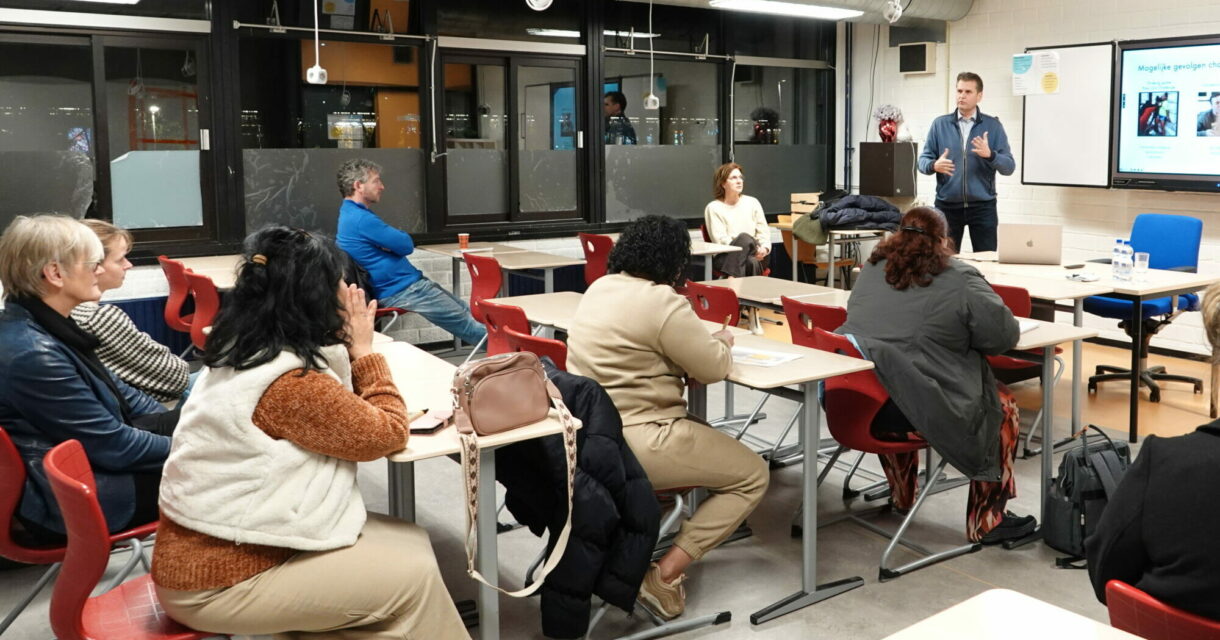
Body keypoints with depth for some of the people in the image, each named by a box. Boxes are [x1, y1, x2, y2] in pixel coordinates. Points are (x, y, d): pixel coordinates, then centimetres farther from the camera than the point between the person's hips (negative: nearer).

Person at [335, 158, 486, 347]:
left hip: (405, 286, 11)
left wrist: (389, 245, -9)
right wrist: (393, 243, 1)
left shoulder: (351, 214, 12)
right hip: (403, 291, -11)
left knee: (466, 312, 16)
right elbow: (407, 245, -17)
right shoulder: (361, 219, -23)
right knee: (468, 324, -2)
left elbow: (397, 242, 12)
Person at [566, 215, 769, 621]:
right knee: (752, 475, 5)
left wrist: (703, 342, 12)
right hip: (637, 442, -9)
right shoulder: (662, 302, -17)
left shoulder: (599, 288, 10)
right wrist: (722, 342, 10)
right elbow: (713, 369, -11)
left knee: (701, 434, 31)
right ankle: (664, 577, -2)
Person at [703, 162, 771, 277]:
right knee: (744, 237, -36)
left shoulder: (752, 202, 16)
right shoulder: (713, 208, 4)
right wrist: (749, 249, -19)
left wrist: (764, 248, -11)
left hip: (756, 255, 3)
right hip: (726, 257, -3)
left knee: (752, 262, -35)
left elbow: (763, 231, 13)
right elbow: (720, 239, -6)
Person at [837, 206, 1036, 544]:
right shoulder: (960, 280, -4)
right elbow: (1005, 335, -2)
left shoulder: (872, 268, 12)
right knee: (1002, 407, 16)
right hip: (921, 411, -6)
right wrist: (961, 335, 18)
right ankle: (987, 521, 23)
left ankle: (901, 497, 48)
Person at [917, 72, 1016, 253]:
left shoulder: (993, 125, 3)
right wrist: (934, 165, -21)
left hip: (982, 206, -1)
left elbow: (1009, 167, -2)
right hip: (947, 206, 1)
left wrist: (990, 155, -21)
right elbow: (923, 160, 1)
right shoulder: (940, 124, 5)